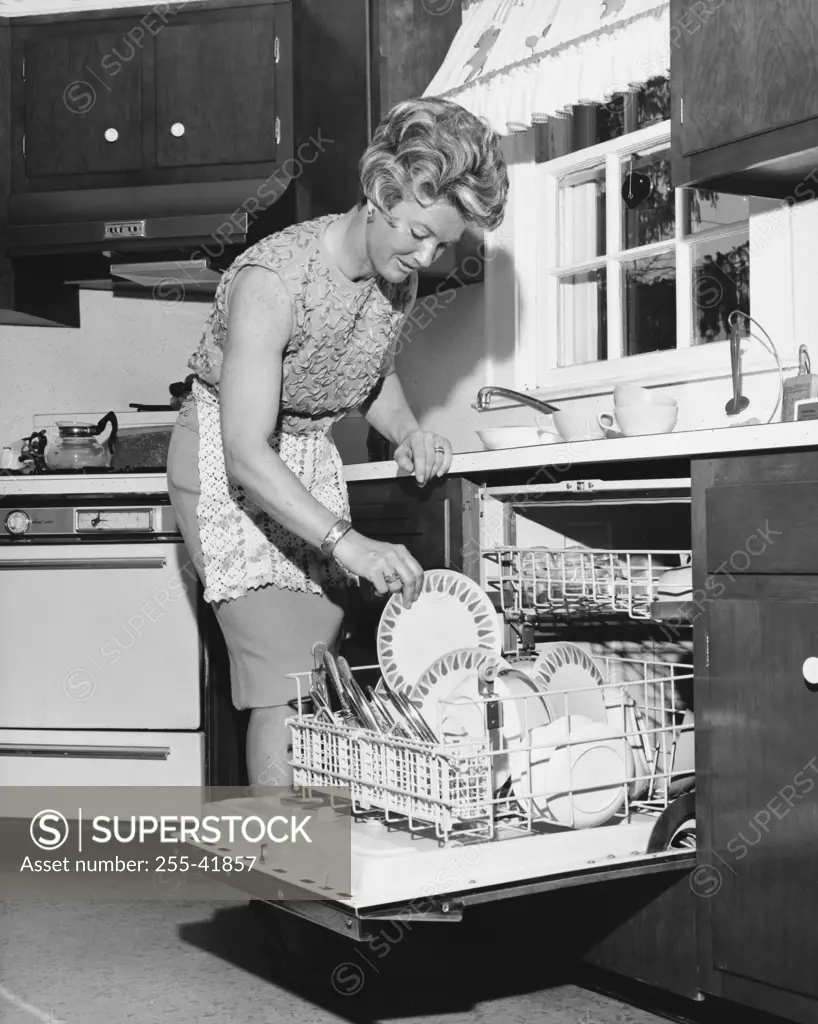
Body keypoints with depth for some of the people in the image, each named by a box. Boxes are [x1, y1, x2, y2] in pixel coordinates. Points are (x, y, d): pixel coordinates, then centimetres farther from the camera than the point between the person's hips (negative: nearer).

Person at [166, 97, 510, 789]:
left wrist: (408, 432, -5)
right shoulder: (273, 278, -28)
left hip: (314, 463, 7)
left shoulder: (398, 277, -5)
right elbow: (247, 451, -33)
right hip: (229, 471, -6)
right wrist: (347, 543, -41)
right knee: (285, 686, -15)